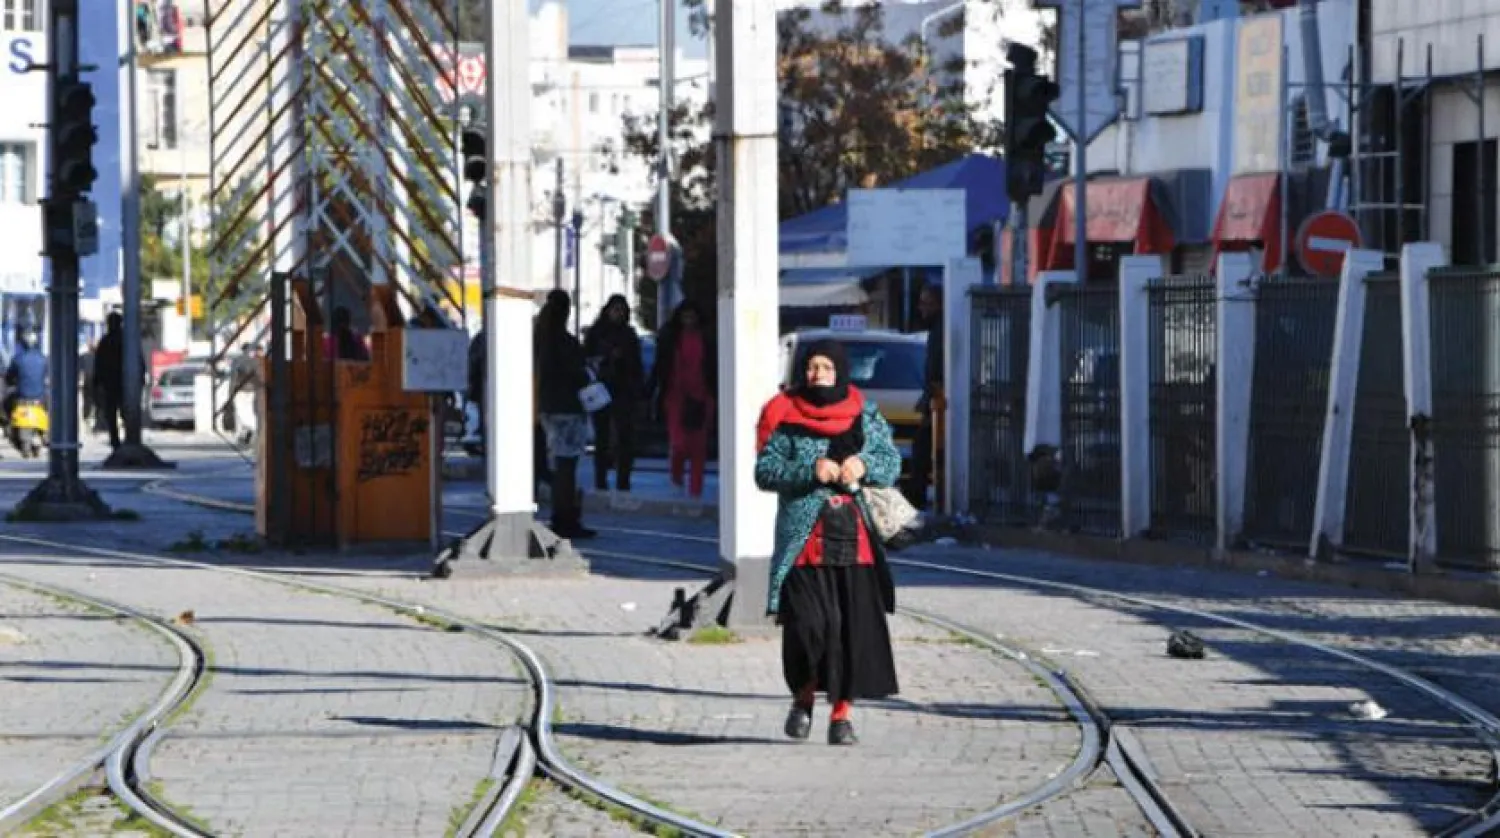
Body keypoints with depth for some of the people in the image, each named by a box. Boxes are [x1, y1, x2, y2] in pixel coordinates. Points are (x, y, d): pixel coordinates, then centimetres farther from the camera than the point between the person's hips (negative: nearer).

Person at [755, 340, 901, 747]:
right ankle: (804, 696, 15)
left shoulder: (865, 415, 12)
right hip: (804, 538, -2)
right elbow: (764, 471, -3)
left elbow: (892, 462, 12)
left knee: (855, 626, -3)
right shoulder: (786, 417, 4)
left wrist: (864, 465, -9)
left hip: (856, 537, 2)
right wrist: (810, 471, -17)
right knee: (807, 622, -11)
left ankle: (842, 712, 5)